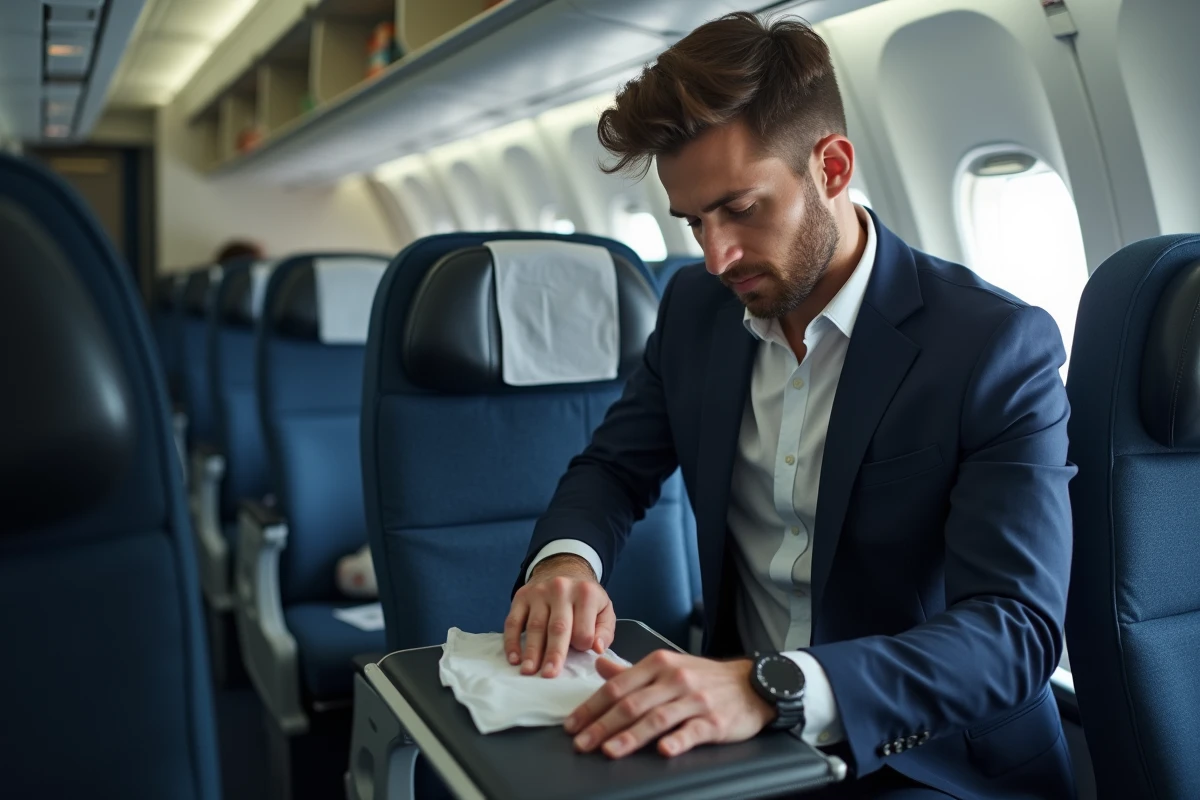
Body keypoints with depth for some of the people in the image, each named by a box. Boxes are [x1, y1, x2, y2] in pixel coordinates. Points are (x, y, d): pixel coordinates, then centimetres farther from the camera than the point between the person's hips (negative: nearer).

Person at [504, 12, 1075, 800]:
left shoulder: (999, 346, -16)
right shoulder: (696, 308, 0)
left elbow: (1018, 629, -22)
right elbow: (615, 467, 9)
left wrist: (774, 686, -37)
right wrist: (566, 557, -15)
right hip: (736, 732, 5)